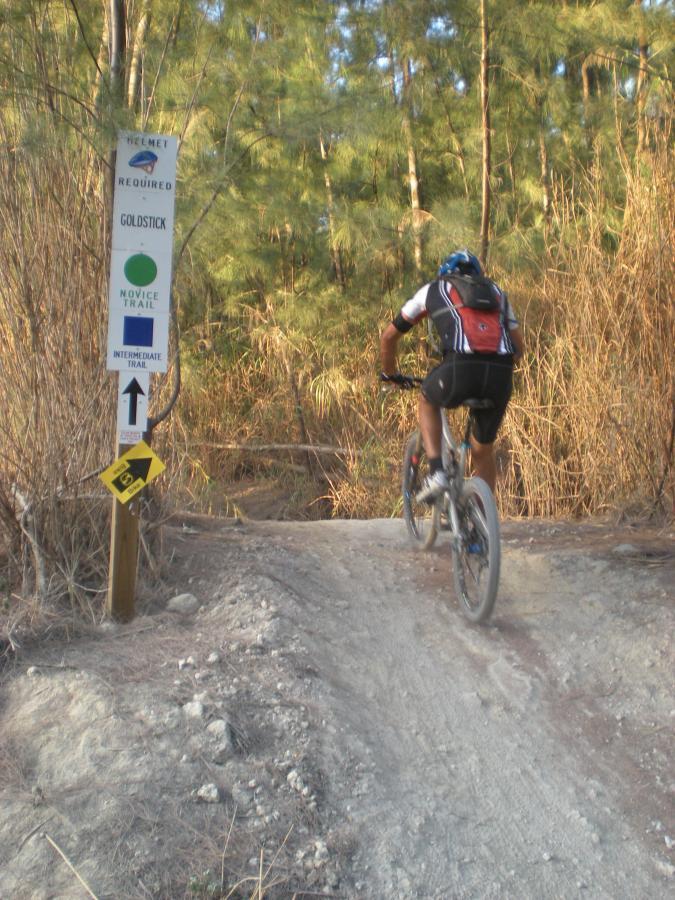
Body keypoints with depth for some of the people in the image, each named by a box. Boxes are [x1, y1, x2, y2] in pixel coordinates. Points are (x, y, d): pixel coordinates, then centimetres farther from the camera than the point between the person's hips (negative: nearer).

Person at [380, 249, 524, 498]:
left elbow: (389, 336, 31)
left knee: (427, 400, 32)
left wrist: (390, 375, 47)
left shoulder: (433, 290, 26)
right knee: (483, 451, 23)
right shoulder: (497, 293, 33)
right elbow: (518, 346, 30)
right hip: (501, 375, 3)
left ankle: (436, 472, 15)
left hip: (460, 368, -3)